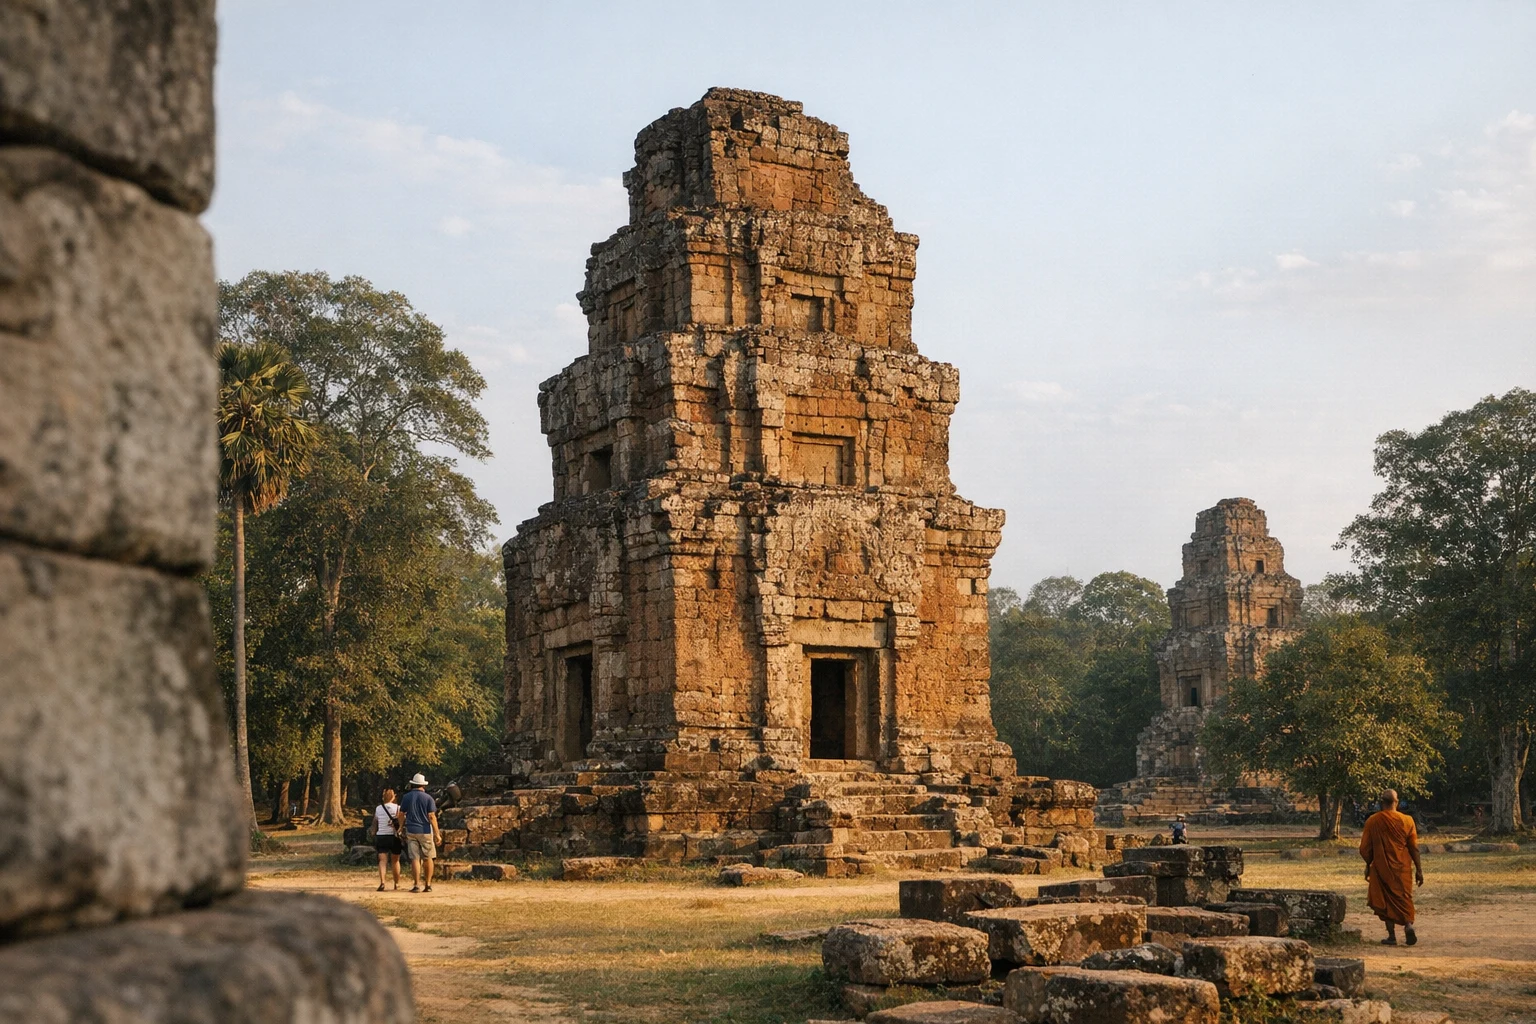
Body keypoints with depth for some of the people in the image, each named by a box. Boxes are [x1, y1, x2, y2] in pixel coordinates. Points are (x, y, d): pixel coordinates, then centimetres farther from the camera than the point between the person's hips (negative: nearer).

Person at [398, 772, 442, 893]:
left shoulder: (406, 797, 4)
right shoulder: (428, 798, -3)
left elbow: (401, 815, 7)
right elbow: (432, 817, -8)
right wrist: (437, 834, -6)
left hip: (411, 831, 2)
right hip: (425, 831, -2)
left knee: (415, 859, 1)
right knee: (428, 858, 9)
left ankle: (416, 885, -4)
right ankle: (428, 885, 10)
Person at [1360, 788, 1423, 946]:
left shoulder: (1372, 821, -6)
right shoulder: (1407, 820, -5)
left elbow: (1365, 848, 0)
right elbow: (1414, 848, -3)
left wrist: (1368, 865, 16)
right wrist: (1418, 869, 5)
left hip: (1381, 868, -1)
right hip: (1402, 868, 1)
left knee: (1386, 900, 9)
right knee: (1404, 897, 12)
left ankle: (1392, 935, 7)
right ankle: (1408, 924, -12)